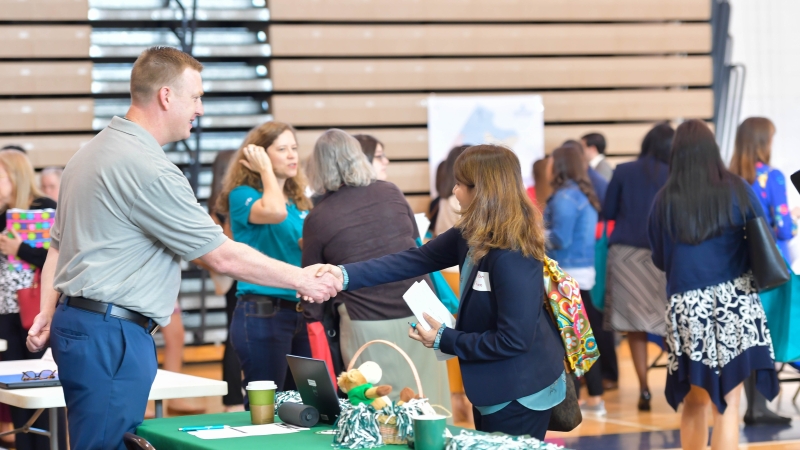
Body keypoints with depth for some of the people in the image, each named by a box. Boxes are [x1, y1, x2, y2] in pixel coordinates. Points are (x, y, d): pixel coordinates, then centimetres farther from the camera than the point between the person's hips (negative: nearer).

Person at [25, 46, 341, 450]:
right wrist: (301, 280, -4)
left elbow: (58, 245, 18)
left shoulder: (92, 152, 15)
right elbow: (223, 257, -13)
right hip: (111, 334, -10)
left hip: (76, 321, 10)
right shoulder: (149, 170, -17)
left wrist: (47, 314, 18)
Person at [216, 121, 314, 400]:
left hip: (303, 312, 7)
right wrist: (266, 170, -12)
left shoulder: (300, 204, 15)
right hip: (261, 313, -7)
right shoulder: (242, 195, -5)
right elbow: (275, 212, -27)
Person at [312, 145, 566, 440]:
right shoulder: (472, 235, 0)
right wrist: (345, 275, -11)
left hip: (519, 394, -9)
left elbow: (513, 339, -27)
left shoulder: (512, 256, -29)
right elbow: (415, 260, -1)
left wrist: (444, 340, -17)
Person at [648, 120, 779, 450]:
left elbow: (659, 259, 6)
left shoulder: (665, 199, -1)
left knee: (694, 403, 15)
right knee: (727, 404, 1)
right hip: (735, 300, -1)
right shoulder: (737, 189, -3)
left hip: (687, 305, 1)